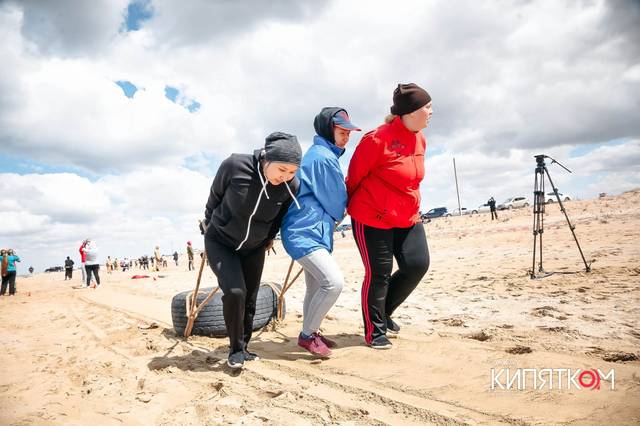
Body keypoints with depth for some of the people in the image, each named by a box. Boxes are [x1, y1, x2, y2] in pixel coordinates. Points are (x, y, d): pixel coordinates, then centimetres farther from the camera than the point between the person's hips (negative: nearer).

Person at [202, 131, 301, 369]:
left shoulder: (291, 187, -18)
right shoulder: (234, 166, -26)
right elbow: (215, 195, -6)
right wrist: (208, 222, 8)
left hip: (254, 249, 3)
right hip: (220, 242, -3)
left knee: (249, 300, 5)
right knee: (234, 292, -19)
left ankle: (243, 349, 26)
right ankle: (235, 349, 2)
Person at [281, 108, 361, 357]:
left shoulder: (318, 154, 18)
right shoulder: (324, 158, -15)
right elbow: (336, 204, -8)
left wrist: (332, 218, 10)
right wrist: (339, 215, 12)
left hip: (311, 231, 11)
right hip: (305, 233, -11)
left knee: (316, 287, 17)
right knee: (333, 282, -18)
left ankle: (310, 333, 32)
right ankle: (307, 335, -3)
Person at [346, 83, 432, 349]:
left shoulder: (420, 141, 5)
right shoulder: (378, 139, -20)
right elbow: (354, 176, -9)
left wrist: (411, 208, 19)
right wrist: (349, 205, 4)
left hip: (407, 218, 8)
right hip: (372, 218, -7)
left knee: (418, 265, 2)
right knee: (379, 274, 0)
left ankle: (384, 311, 26)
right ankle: (374, 332, 19)